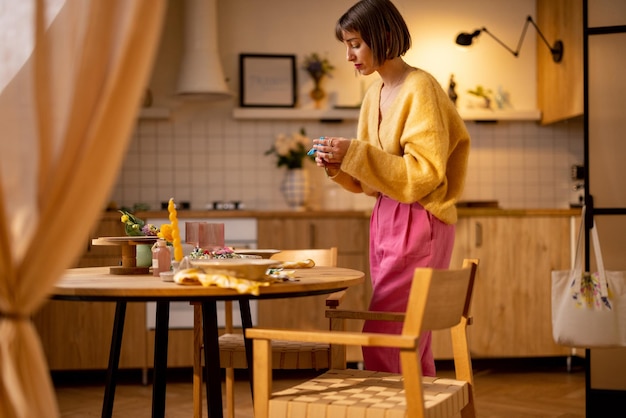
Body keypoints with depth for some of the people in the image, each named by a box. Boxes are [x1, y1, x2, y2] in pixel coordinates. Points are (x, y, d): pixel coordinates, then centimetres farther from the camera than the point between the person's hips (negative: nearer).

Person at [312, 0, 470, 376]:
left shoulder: (420, 89, -12)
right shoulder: (375, 95, 12)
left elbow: (423, 173, -18)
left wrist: (355, 153, -20)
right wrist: (338, 166, -1)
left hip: (420, 223, -8)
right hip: (385, 219, 8)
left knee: (381, 341, -10)